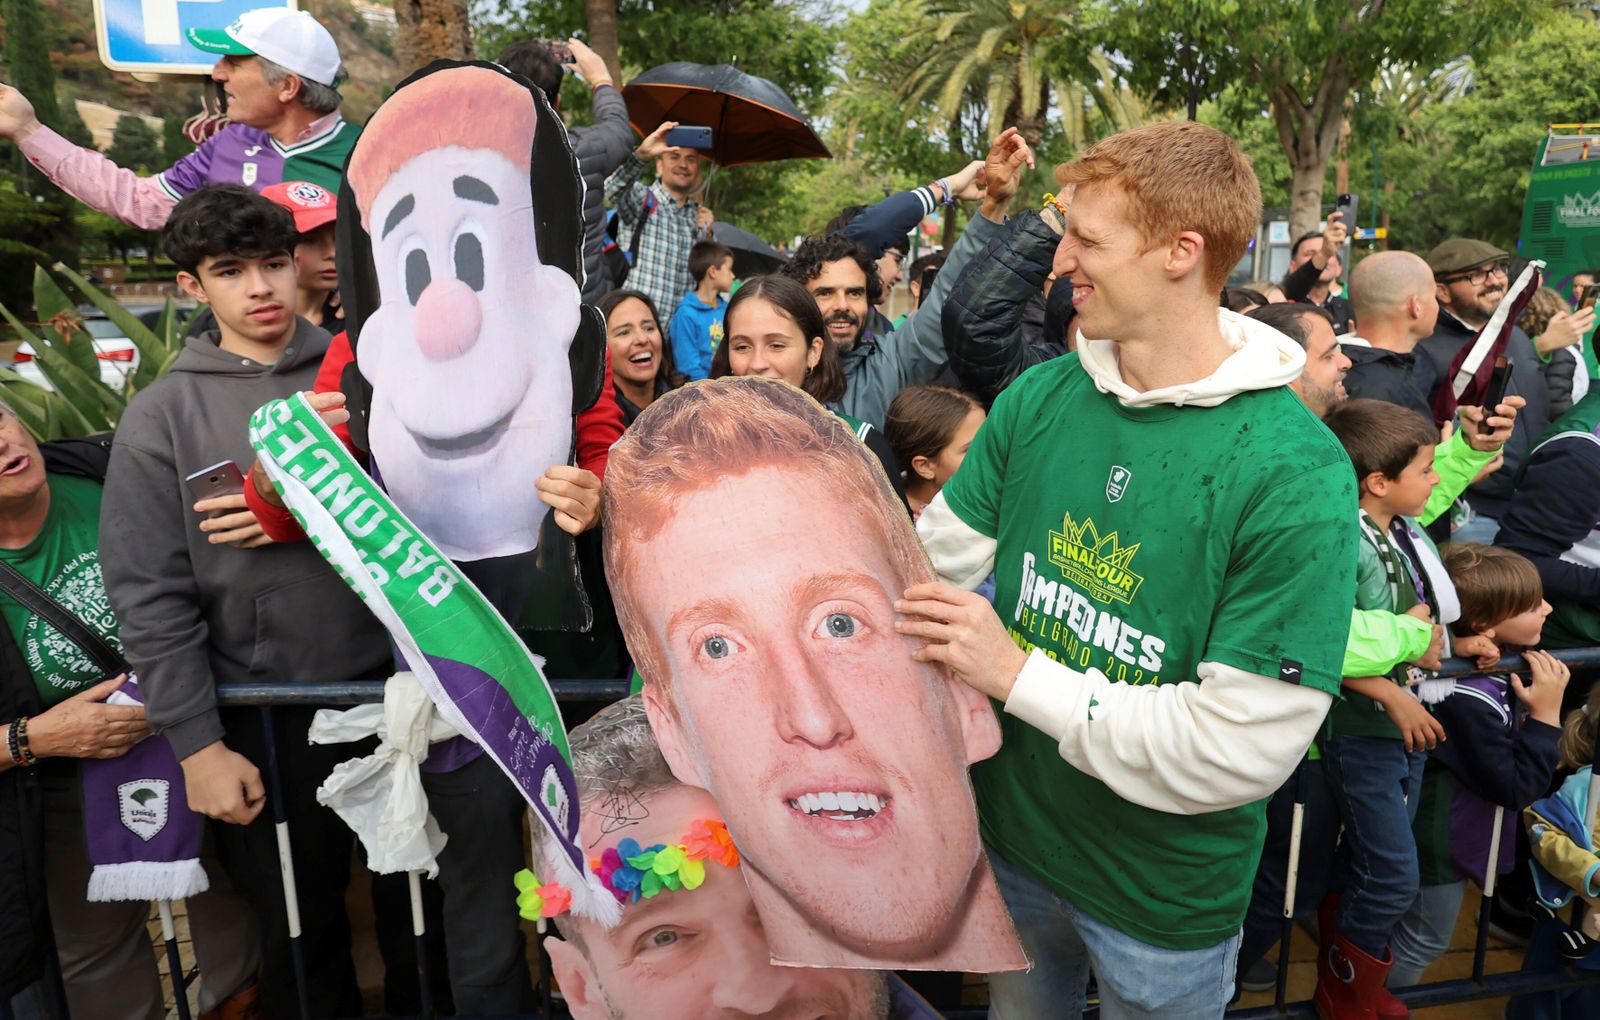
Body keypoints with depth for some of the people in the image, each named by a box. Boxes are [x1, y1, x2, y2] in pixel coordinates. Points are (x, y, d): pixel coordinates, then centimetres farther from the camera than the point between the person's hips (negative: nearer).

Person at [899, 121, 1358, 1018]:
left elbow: (1244, 747, -27)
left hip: (1168, 893, -4)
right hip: (1011, 839, 4)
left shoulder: (1294, 471, -24)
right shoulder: (1038, 398, -8)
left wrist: (1017, 674, -27)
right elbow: (929, 566, -6)